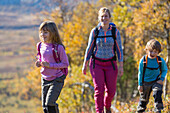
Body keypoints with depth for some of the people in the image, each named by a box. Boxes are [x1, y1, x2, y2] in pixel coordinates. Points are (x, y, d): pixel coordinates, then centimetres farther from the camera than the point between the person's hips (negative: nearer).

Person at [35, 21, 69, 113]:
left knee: (49, 103, -19)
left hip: (57, 79, -6)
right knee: (44, 105, 8)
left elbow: (65, 64, -13)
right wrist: (39, 63, -3)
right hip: (45, 79, 6)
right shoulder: (41, 46, 3)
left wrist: (50, 65, -21)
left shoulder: (58, 47, -15)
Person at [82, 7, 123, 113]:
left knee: (111, 90, 6)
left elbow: (119, 49, 0)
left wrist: (121, 66, -4)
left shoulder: (115, 31, -4)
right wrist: (85, 64, 6)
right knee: (99, 89, -12)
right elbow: (89, 48, 5)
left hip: (110, 64, 1)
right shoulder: (95, 31, -4)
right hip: (97, 63, -1)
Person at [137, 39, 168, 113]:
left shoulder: (161, 61, -12)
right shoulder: (143, 60, -14)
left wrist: (162, 79, -9)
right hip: (145, 83, 0)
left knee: (157, 94, -25)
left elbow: (165, 70, 5)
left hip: (156, 82, 0)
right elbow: (140, 73, -4)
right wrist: (140, 85, -2)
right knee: (144, 99, 12)